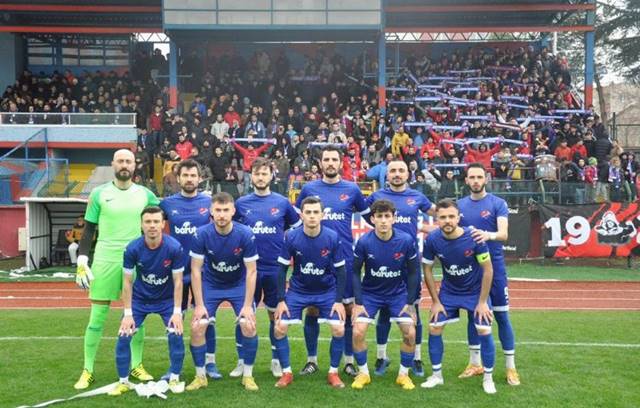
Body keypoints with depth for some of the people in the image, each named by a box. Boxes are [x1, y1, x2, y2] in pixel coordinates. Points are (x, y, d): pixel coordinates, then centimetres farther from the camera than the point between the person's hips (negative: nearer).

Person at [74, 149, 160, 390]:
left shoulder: (144, 194, 3)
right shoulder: (99, 193, -1)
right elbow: (88, 230, 1)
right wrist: (82, 262, -4)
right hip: (105, 260, -2)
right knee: (97, 316, 1)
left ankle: (136, 366, 22)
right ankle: (88, 370, 12)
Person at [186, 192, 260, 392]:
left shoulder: (246, 235, -23)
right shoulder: (202, 234, -22)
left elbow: (251, 272, -16)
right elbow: (196, 270, -14)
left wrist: (248, 305, -18)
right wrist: (199, 305, -15)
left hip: (239, 285, -1)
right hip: (210, 285, 1)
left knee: (249, 326, -16)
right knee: (197, 328, -10)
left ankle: (247, 375, 5)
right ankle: (200, 376, 10)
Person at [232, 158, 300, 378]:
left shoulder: (282, 202, 0)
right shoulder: (241, 203, 3)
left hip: (275, 269, 0)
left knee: (276, 314, 9)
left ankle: (276, 360, 22)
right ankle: (242, 361, 18)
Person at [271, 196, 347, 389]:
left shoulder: (333, 237, -17)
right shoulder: (291, 237, -17)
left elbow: (341, 270, -8)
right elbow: (282, 269, -8)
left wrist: (339, 300, -12)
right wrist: (281, 300, -11)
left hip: (327, 292, 0)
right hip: (297, 291, 1)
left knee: (339, 330, -13)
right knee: (279, 328, -9)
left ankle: (333, 373, 9)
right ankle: (286, 373, 10)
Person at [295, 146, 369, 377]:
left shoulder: (352, 189, 4)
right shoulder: (309, 189, 4)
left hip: (345, 258, 0)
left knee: (348, 308, 4)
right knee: (312, 309, 5)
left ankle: (349, 361, 16)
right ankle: (311, 360, 18)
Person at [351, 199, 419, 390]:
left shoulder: (407, 240, -19)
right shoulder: (364, 242, -20)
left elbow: (413, 272, -6)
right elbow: (355, 272, -8)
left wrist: (410, 303, -6)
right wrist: (358, 302, -11)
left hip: (398, 294, 1)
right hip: (370, 294, 0)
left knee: (410, 333, -10)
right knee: (357, 332, -13)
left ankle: (403, 374, 13)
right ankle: (363, 373, 10)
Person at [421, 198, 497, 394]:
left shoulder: (474, 238, -27)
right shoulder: (432, 239, -21)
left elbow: (488, 270, -16)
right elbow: (427, 270, -6)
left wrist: (482, 302, -14)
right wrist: (436, 301, -5)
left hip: (476, 292, -2)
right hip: (448, 292, 2)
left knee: (484, 331, -7)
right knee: (434, 329, 0)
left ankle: (488, 378, 13)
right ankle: (437, 375, 18)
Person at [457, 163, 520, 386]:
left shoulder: (498, 203, -5)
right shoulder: (460, 205, 6)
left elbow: (504, 234, -18)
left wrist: (488, 235, -37)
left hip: (494, 266, -3)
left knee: (501, 315, 1)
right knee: (473, 314, 11)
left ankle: (511, 367, 11)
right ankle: (474, 363, 23)